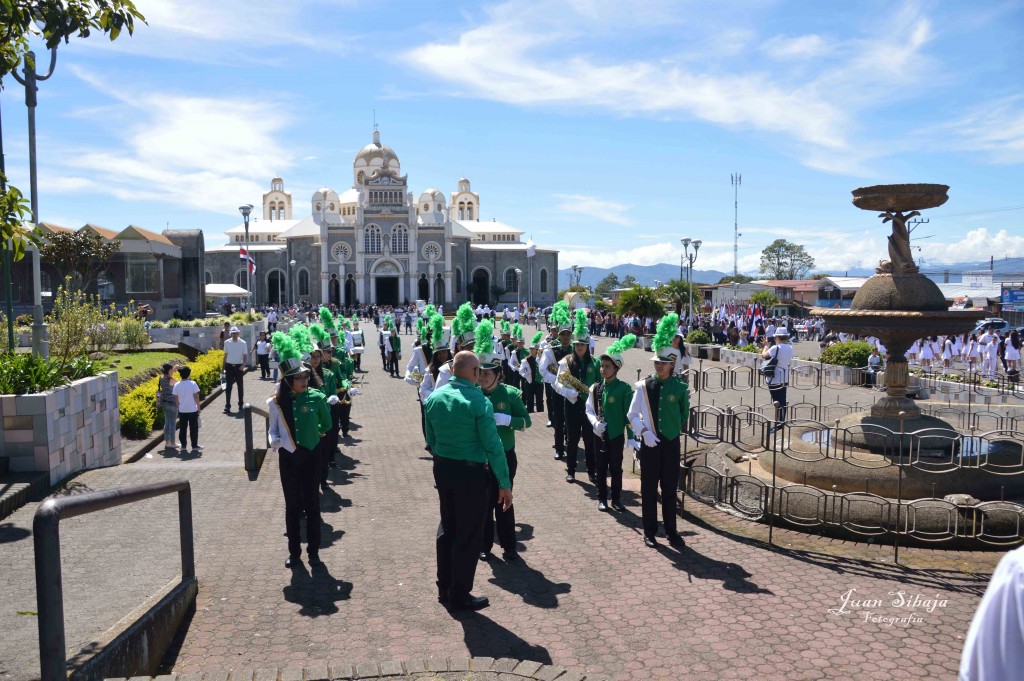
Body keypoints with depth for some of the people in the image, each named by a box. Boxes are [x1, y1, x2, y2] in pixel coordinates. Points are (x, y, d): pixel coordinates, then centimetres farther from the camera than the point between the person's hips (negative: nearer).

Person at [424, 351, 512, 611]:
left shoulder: (434, 398, 0)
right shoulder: (478, 401, -18)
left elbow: (430, 439, 9)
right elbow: (493, 446, -18)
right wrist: (505, 483, -12)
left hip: (442, 469, 6)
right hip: (471, 472, -6)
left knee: (447, 527, 20)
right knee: (468, 534, 7)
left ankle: (444, 588, 31)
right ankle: (459, 596, 17)